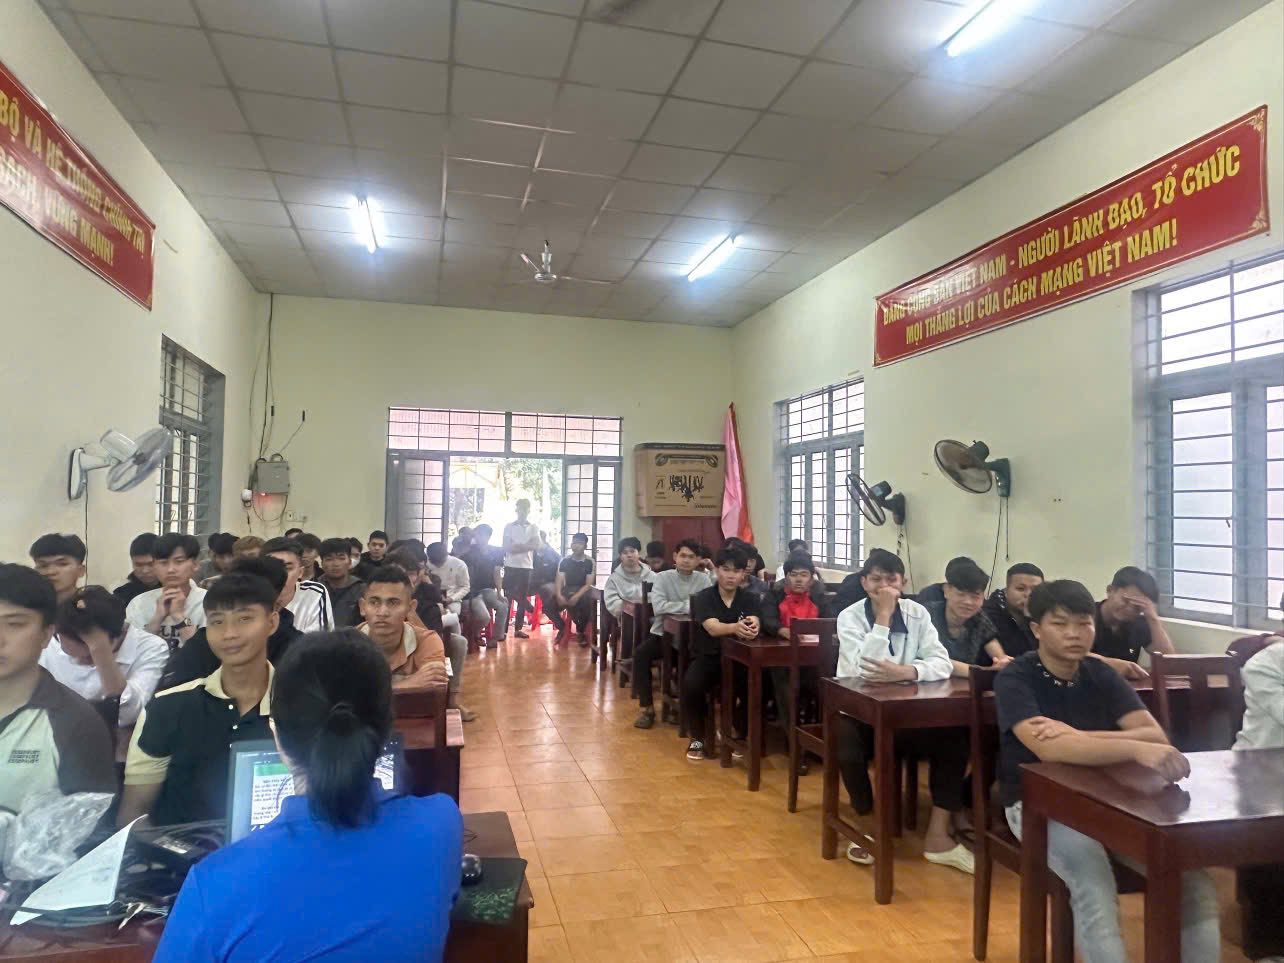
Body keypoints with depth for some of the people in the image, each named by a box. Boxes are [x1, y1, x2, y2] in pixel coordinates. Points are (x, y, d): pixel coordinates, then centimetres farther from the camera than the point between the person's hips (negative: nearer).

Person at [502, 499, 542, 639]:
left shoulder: (534, 527, 6)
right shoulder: (509, 526, 4)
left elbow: (536, 545, -7)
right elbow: (506, 547, -5)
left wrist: (517, 546, -12)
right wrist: (525, 546, -14)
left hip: (526, 566, 1)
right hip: (510, 566, -1)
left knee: (522, 598, 5)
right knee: (507, 597, -1)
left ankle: (518, 628, 11)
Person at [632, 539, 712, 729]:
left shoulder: (703, 580, 2)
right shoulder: (663, 578, -4)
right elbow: (658, 606, -21)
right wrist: (688, 605, -20)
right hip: (663, 633, -1)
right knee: (641, 653, -27)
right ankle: (647, 707, -12)